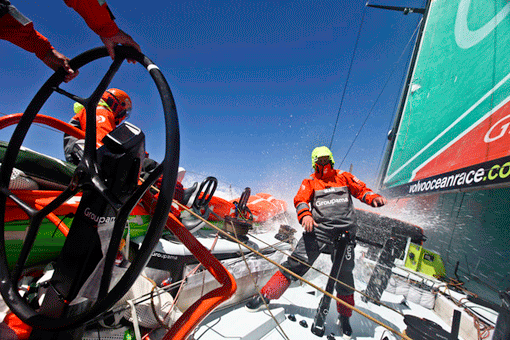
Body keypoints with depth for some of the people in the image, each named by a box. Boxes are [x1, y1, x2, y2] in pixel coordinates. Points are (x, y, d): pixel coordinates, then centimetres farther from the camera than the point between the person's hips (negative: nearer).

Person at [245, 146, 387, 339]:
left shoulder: (344, 177, 16)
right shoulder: (310, 182, 12)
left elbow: (361, 190, 14)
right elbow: (301, 200, -2)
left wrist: (374, 198, -8)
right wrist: (305, 215, -23)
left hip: (344, 232, 1)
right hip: (318, 230, -1)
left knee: (344, 276, 8)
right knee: (295, 264, -6)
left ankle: (345, 317, 32)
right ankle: (265, 297, 6)